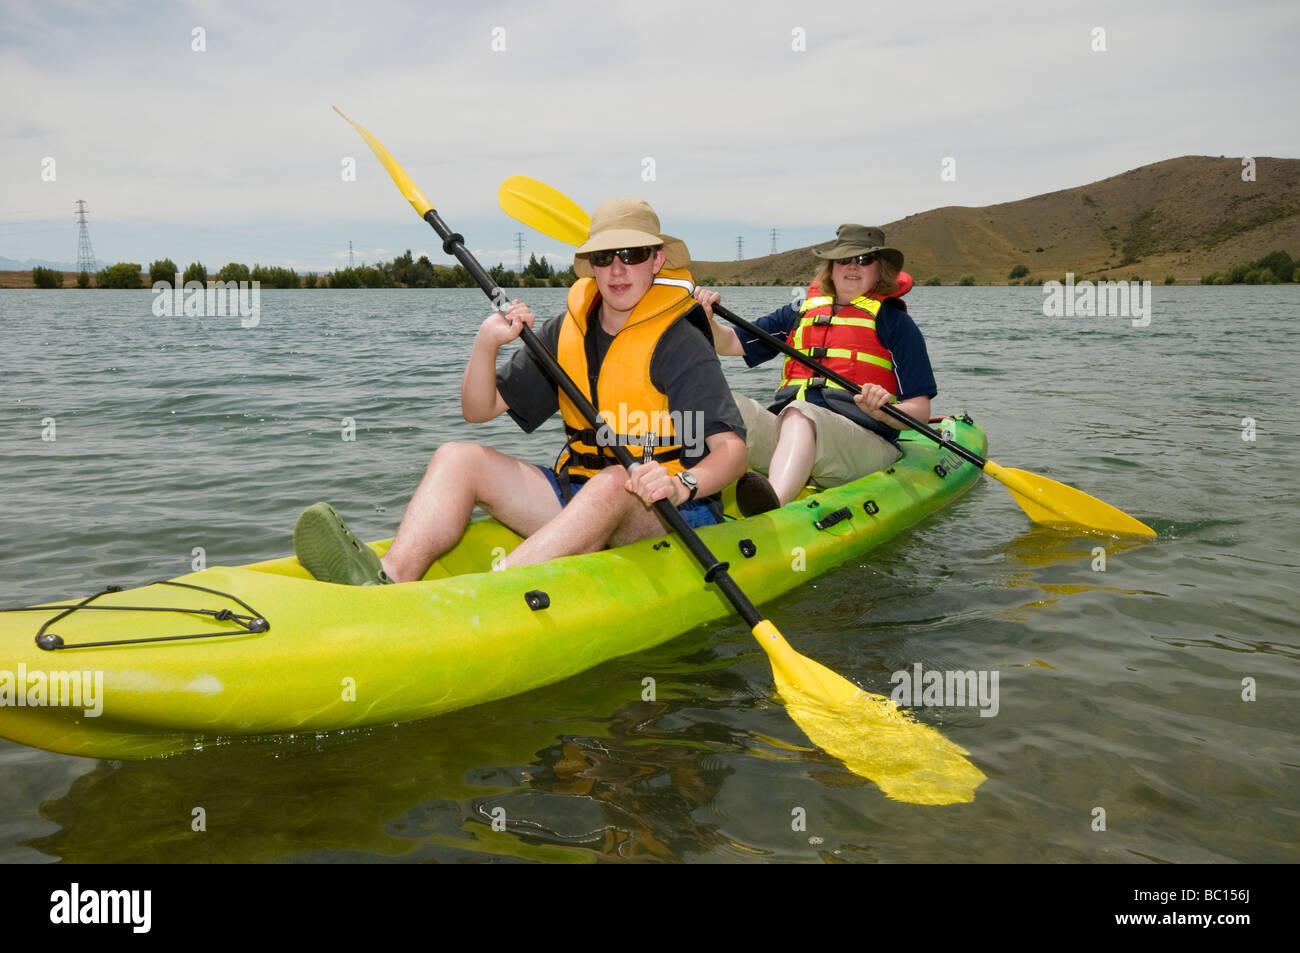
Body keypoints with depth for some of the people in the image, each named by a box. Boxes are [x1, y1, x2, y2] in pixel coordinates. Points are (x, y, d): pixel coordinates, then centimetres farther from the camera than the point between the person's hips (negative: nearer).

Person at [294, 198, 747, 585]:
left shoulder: (680, 344, -11)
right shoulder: (566, 332, 5)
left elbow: (732, 449, -20)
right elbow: (479, 409, 7)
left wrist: (684, 484, -41)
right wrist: (487, 343, -12)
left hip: (671, 516, -6)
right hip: (577, 494, 6)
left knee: (612, 482, -39)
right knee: (458, 457, -9)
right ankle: (391, 577, -35)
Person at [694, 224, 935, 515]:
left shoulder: (894, 320, 13)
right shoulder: (801, 313, 24)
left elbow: (920, 411, 5)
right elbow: (729, 343, 21)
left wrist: (882, 412, -16)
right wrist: (705, 318, -1)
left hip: (865, 443, -4)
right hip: (785, 433, 4)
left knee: (798, 414, -38)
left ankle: (772, 507, -66)